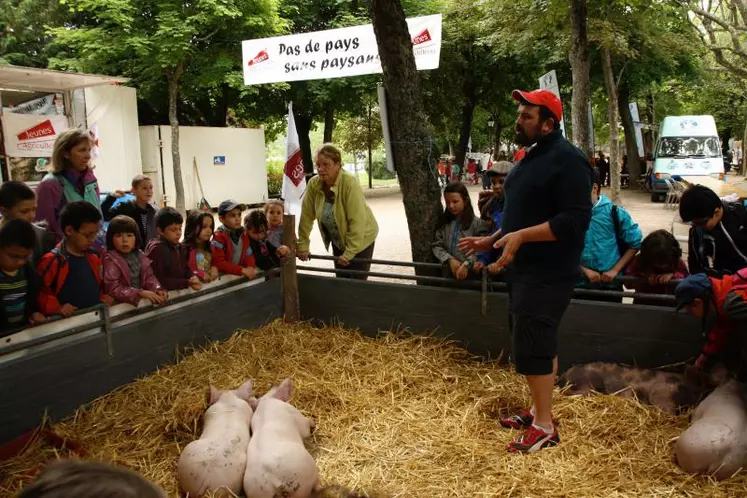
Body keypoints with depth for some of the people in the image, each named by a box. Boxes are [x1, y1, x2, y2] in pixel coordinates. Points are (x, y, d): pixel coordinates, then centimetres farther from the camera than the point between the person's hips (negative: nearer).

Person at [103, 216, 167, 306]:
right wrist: (140, 293, -23)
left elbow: (149, 277, 7)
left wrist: (157, 289, -14)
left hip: (143, 301, 6)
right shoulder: (110, 259, -9)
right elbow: (113, 289, -14)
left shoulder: (140, 256, 8)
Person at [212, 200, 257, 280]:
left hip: (242, 275, 4)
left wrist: (251, 267, -15)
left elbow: (249, 254, 6)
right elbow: (219, 263, -16)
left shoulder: (244, 234, 6)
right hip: (223, 276, -4)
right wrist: (242, 270, -21)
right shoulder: (218, 237, -11)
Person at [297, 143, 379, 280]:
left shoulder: (350, 183, -28)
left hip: (361, 239, -5)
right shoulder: (313, 184, -13)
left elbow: (357, 222, -30)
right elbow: (307, 216, -8)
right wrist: (303, 245, -8)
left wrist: (349, 252, -28)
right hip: (338, 241, 5)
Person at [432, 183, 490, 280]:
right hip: (449, 273, 4)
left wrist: (467, 265, -29)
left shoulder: (477, 223, -7)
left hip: (470, 273, -3)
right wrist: (450, 260, -17)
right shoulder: (443, 223, 5)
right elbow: (437, 246, -1)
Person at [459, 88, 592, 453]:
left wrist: (522, 236, -29)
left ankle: (545, 426, 7)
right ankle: (539, 409, 30)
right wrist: (491, 240, 16)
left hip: (548, 274, -10)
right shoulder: (532, 156, 15)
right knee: (539, 343, 17)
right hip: (524, 269, 10)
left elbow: (575, 220, -24)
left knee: (531, 347, -7)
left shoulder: (567, 160, -16)